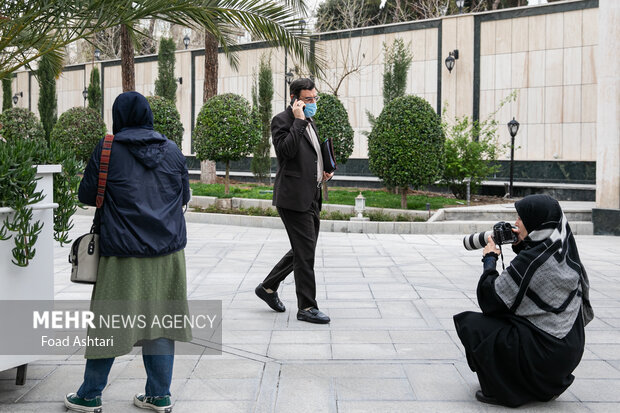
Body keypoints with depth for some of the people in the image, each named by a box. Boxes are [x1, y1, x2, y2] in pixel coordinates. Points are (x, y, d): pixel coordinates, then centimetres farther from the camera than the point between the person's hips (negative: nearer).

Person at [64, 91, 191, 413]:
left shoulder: (107, 151, -6)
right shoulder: (172, 151, 5)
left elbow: (86, 195, 1)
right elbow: (184, 196, 14)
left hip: (124, 253, -3)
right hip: (168, 250, 3)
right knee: (160, 320, 9)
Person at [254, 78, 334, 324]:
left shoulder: (309, 122, 19)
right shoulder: (282, 120, -8)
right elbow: (286, 150, -24)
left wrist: (322, 173, 11)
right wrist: (299, 120, -19)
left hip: (311, 197, 9)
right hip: (294, 197, -9)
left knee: (303, 250, 15)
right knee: (305, 251, -6)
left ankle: (268, 287, 28)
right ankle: (307, 308, 3)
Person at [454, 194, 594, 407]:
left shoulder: (532, 259, -23)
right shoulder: (564, 251, 2)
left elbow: (490, 298, -16)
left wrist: (490, 259, -2)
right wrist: (521, 246, 8)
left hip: (544, 354, -9)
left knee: (469, 323, -2)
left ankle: (502, 391, 1)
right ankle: (544, 385, 23)